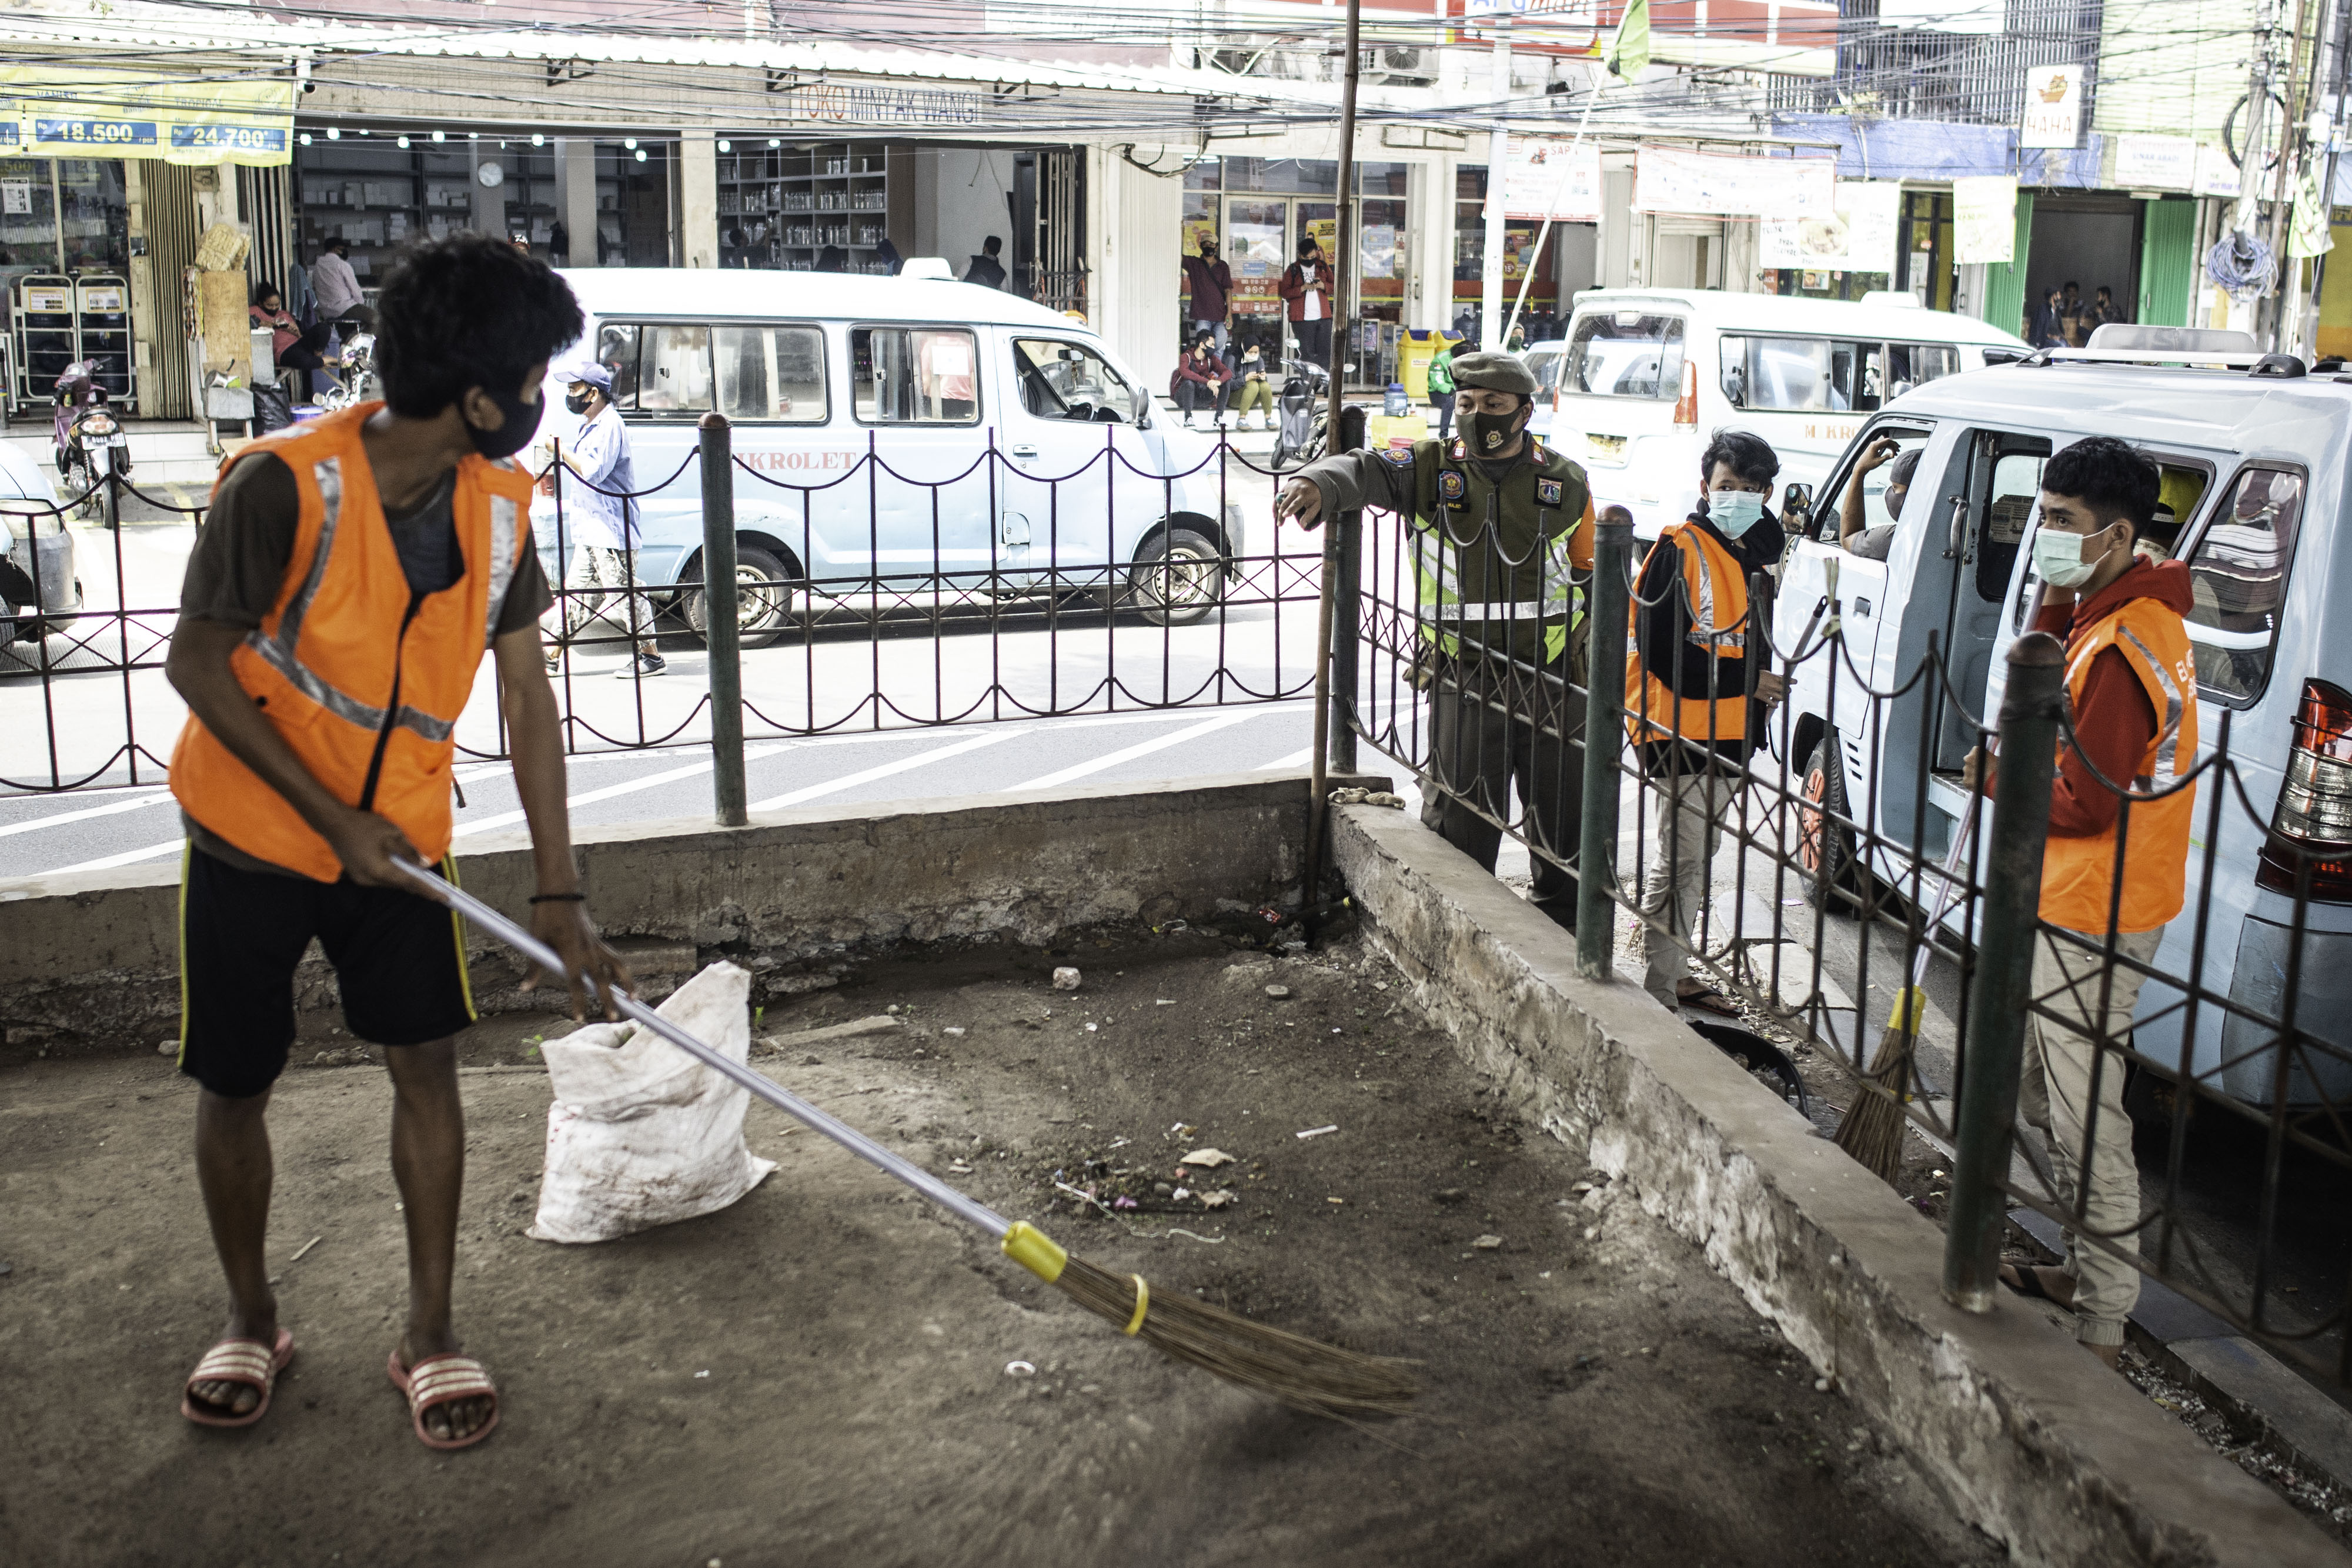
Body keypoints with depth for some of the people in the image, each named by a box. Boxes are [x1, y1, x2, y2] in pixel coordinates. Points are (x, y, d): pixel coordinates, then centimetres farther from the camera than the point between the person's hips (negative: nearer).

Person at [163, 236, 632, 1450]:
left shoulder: (500, 502, -8)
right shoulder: (286, 484, -25)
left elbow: (525, 696, -6)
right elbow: (197, 665, -18)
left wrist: (559, 894, -9)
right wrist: (332, 816, -19)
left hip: (398, 829, 3)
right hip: (252, 829, -3)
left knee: (426, 1064, -1)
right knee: (234, 1085, 8)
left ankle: (430, 1330, 15)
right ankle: (250, 1321, 30)